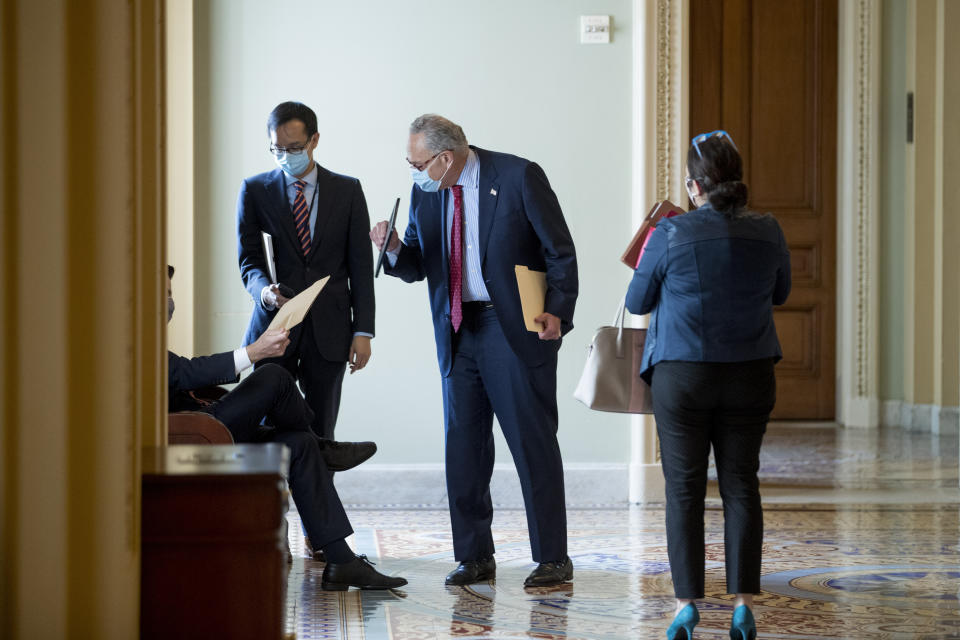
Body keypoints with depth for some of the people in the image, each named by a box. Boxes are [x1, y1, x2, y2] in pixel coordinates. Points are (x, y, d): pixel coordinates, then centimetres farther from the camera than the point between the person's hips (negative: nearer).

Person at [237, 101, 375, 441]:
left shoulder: (347, 191, 7)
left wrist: (363, 331, -2)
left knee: (320, 434, 1)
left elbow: (360, 265, 5)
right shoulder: (254, 190, 7)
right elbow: (248, 259, 4)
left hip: (329, 330, 0)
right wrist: (264, 291, -19)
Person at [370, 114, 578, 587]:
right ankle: (474, 556, 18)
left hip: (516, 330, -5)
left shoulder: (519, 176, -9)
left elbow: (560, 252, -6)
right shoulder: (424, 193, 7)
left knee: (533, 442, -1)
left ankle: (552, 558, 7)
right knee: (463, 446, 7)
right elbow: (416, 266, 12)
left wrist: (557, 313, -16)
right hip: (458, 332, 5)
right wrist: (394, 247, -10)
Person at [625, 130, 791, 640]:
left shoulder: (670, 235, -12)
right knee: (740, 486, 8)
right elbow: (780, 293, 14)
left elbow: (637, 301, 0)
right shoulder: (767, 232, -2)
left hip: (682, 375, -2)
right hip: (750, 375, 3)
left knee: (684, 489, 5)